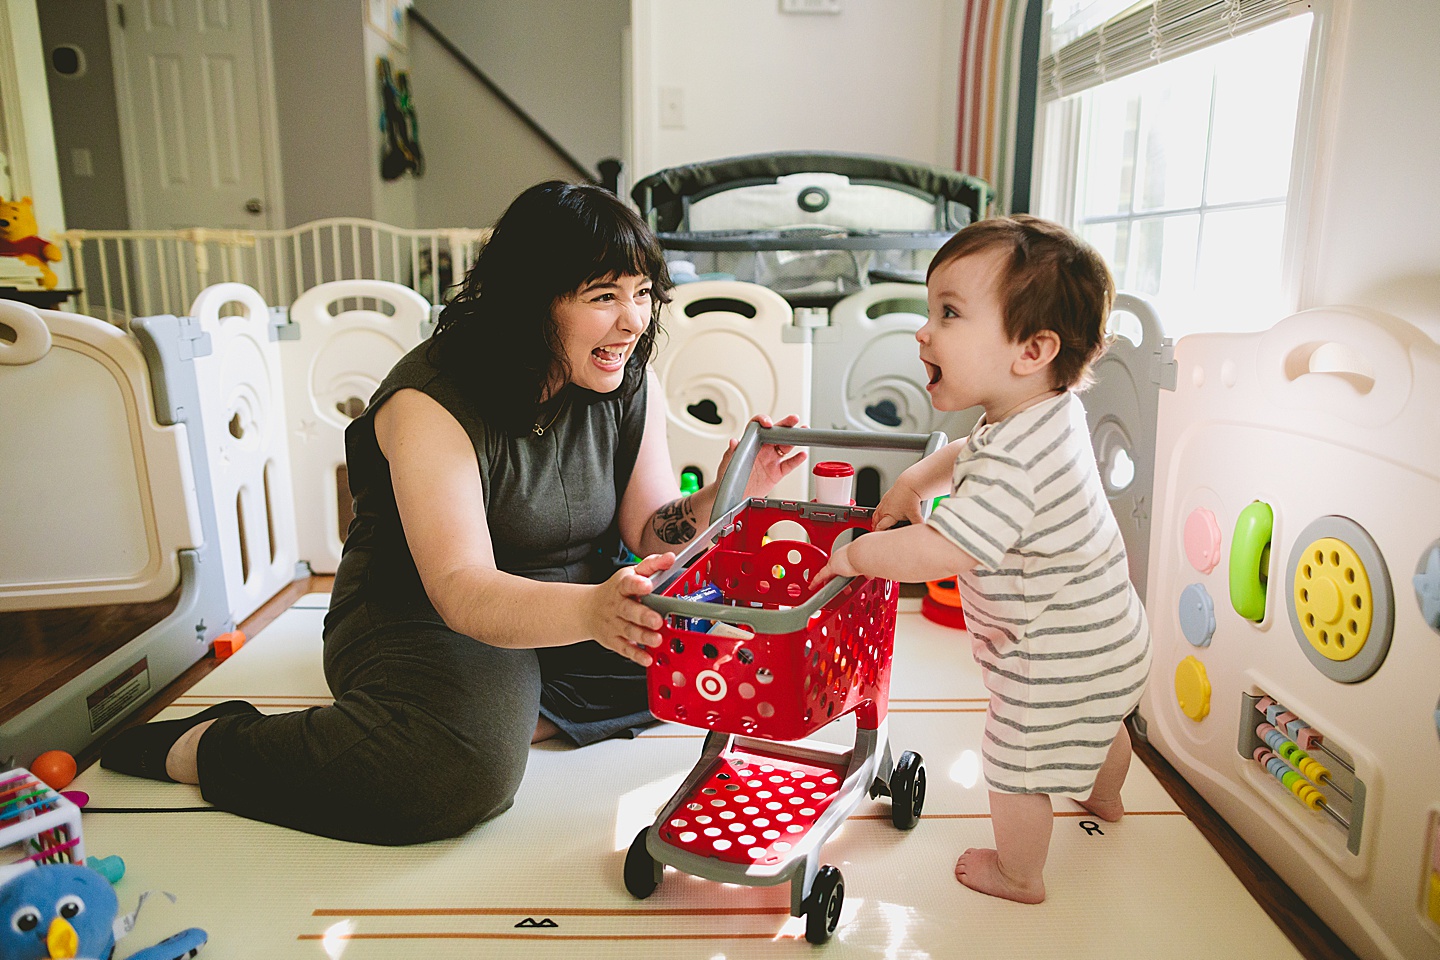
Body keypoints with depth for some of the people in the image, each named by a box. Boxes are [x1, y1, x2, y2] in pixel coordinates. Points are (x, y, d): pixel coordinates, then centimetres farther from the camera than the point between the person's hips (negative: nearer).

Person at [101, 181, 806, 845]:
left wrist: (725, 498, -25)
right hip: (417, 620, -6)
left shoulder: (629, 384, -6)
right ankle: (201, 747, -11)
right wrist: (592, 610, -52)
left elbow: (655, 535, -4)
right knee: (464, 772, -35)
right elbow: (461, 592, -33)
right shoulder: (432, 403, -24)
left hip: (568, 611, 7)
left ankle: (527, 713, -9)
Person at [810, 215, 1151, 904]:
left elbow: (934, 553, -38)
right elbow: (971, 455, 15)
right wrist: (915, 479, 4)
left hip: (1058, 662, -10)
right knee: (1099, 727, 35)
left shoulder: (1015, 461, -37)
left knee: (1014, 767, 13)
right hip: (1106, 640, 10)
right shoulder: (1048, 411, -5)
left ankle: (1019, 875, 37)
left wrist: (854, 553, -23)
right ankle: (1102, 796, 64)